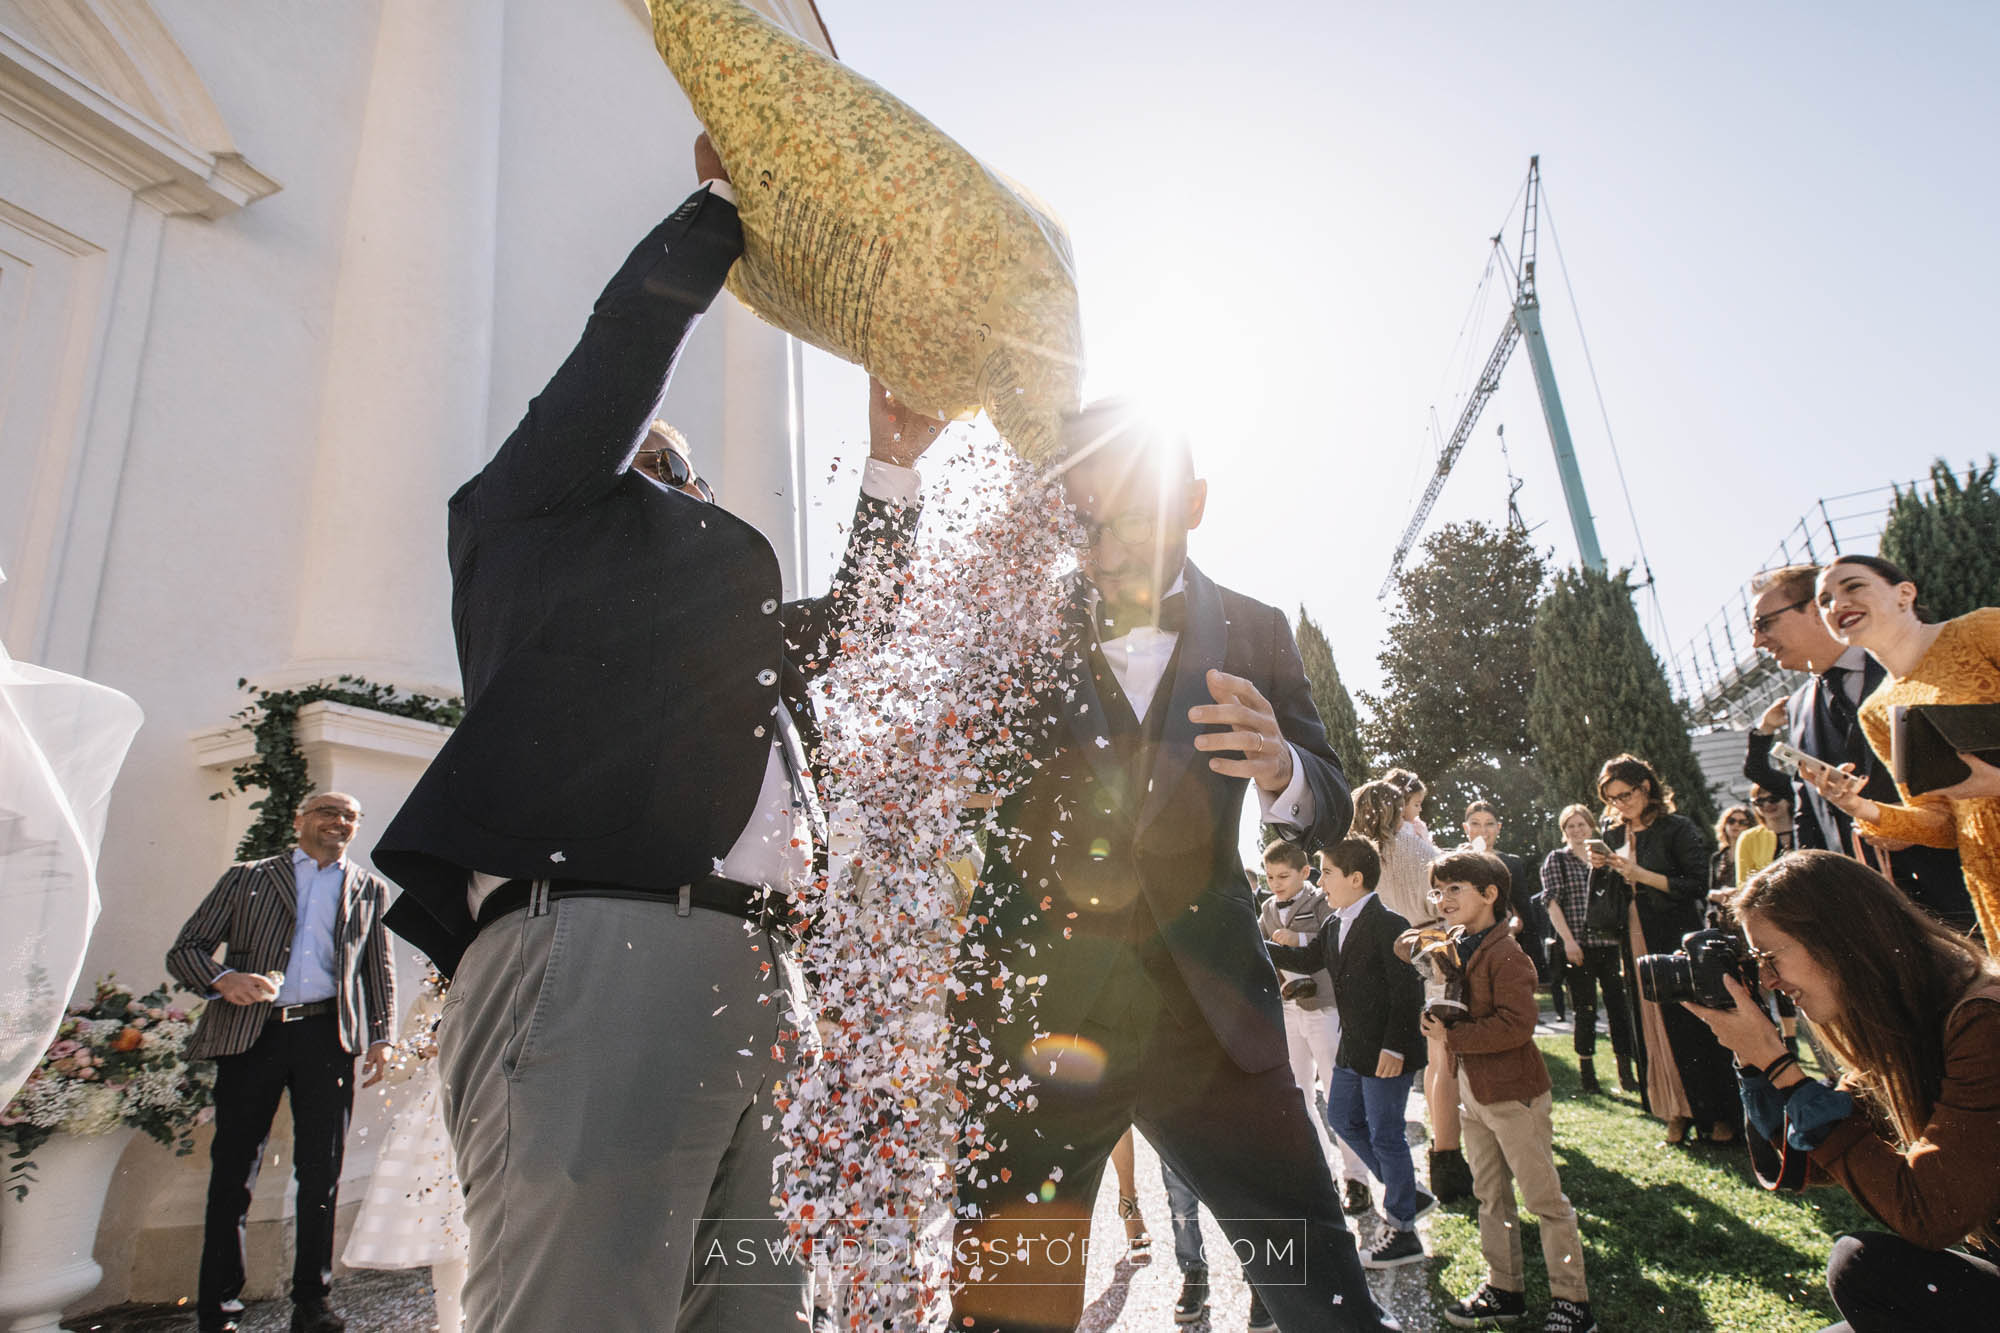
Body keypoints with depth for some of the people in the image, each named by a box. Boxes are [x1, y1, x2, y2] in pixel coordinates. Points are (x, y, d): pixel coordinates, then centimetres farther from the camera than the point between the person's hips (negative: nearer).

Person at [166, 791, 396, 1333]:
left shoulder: (369, 890, 17)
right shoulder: (247, 878, 12)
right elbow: (184, 950, 7)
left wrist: (381, 1036, 9)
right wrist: (223, 979, -14)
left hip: (327, 1034, 1)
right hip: (251, 1033, -1)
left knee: (321, 1171, 2)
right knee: (232, 1171, 3)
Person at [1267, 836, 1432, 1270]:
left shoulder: (1388, 926, -20)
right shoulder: (1336, 926, 6)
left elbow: (1407, 991, -21)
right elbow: (1308, 958, 17)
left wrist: (1394, 1048, -23)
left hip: (1386, 1054, -9)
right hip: (1352, 1050, 9)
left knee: (1385, 1136, 3)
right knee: (1342, 1118, 18)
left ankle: (1403, 1234, 20)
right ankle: (1405, 1194, 34)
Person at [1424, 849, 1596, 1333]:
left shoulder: (1507, 956, -18)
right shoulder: (1458, 951, 9)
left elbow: (1517, 1024, -27)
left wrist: (1452, 1036, -23)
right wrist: (1436, 1020, 0)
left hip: (1513, 1092, -9)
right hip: (1473, 1091, 9)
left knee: (1545, 1197, 4)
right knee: (1490, 1195, 18)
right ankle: (1504, 1289, 31)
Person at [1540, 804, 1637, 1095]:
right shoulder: (1556, 859, 3)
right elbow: (1552, 902, -3)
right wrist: (1568, 940, -12)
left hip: (1609, 943, 3)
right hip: (1578, 945, -3)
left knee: (1619, 1005, 1)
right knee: (1584, 1009, 1)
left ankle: (1626, 1071, 10)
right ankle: (1586, 1072, 11)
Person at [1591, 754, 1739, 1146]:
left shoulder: (1679, 829, -6)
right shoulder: (1614, 833, 9)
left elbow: (1697, 885, -13)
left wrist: (1642, 875, -19)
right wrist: (1600, 868, -4)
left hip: (1678, 940, -5)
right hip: (1637, 941, 5)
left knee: (1692, 1025, 0)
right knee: (1655, 1028, 5)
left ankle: (1721, 1114, 14)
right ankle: (1678, 1112, 15)